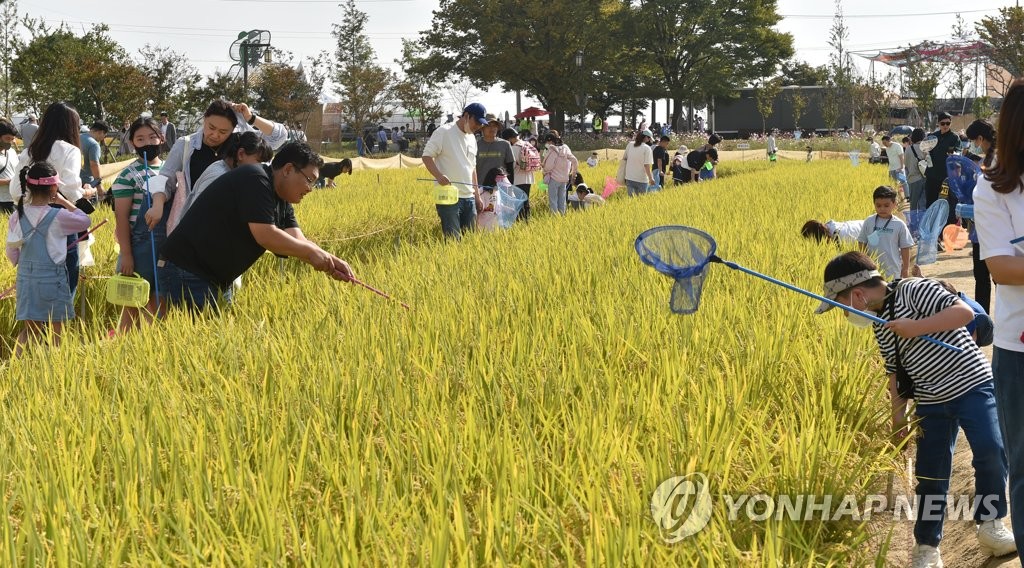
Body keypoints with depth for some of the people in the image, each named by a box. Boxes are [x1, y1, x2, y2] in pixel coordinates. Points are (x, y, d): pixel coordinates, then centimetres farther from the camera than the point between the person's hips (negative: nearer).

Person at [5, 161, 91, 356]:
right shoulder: (58, 216, -14)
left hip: (26, 279, 4)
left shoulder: (18, 215, -1)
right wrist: (64, 201, 8)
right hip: (52, 279, -4)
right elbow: (85, 221, 3)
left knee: (31, 331, 15)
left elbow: (11, 251, 6)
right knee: (55, 332, 7)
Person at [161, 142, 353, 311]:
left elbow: (298, 240, 4)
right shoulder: (255, 180, -18)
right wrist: (312, 252, -18)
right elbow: (265, 235, -25)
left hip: (219, 279, 10)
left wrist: (330, 261, -13)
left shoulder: (282, 201, 12)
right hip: (189, 270, -10)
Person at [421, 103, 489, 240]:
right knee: (453, 239, -11)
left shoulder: (472, 138, 18)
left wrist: (477, 196, 22)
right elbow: (427, 156, -7)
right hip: (448, 197, -7)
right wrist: (438, 176, -24)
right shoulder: (444, 132, -5)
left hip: (469, 198, 7)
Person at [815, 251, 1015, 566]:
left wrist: (916, 327, -27)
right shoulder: (880, 325, 8)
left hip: (972, 385, -7)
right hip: (931, 403, 7)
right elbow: (895, 371, 16)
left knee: (991, 453, -17)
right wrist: (898, 414, 11)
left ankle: (990, 526, 2)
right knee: (930, 474, 6)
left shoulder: (914, 290, -15)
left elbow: (964, 312, -24)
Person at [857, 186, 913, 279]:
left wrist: (906, 268, 2)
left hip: (892, 271, -2)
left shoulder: (899, 225, -5)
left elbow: (905, 248, 1)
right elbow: (862, 244, 8)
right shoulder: (868, 222, -1)